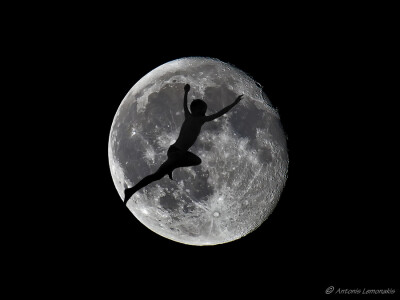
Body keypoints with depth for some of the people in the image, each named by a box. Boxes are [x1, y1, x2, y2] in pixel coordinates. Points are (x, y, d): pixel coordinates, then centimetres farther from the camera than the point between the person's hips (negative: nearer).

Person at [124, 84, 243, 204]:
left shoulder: (188, 116, 8)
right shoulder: (199, 120, -12)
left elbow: (185, 105, 28)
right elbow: (219, 114, -14)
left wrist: (186, 92, 45)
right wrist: (234, 103, -7)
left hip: (178, 151, 10)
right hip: (176, 153, -10)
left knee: (197, 161, 26)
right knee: (157, 175, -12)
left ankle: (170, 168, 17)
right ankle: (131, 191, -14)